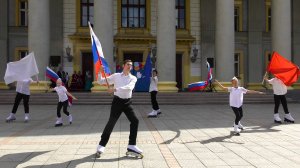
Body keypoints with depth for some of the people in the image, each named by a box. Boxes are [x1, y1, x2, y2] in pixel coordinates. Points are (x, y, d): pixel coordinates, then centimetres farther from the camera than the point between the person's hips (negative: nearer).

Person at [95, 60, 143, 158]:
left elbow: (129, 87, -19)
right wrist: (100, 72, -12)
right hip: (117, 101, -2)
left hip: (127, 102, 2)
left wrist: (115, 89, -30)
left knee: (135, 121, -7)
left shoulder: (133, 78, 4)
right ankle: (101, 145, 11)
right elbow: (101, 82, 6)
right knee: (111, 123, -4)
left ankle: (131, 147, 2)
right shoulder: (116, 76, 3)